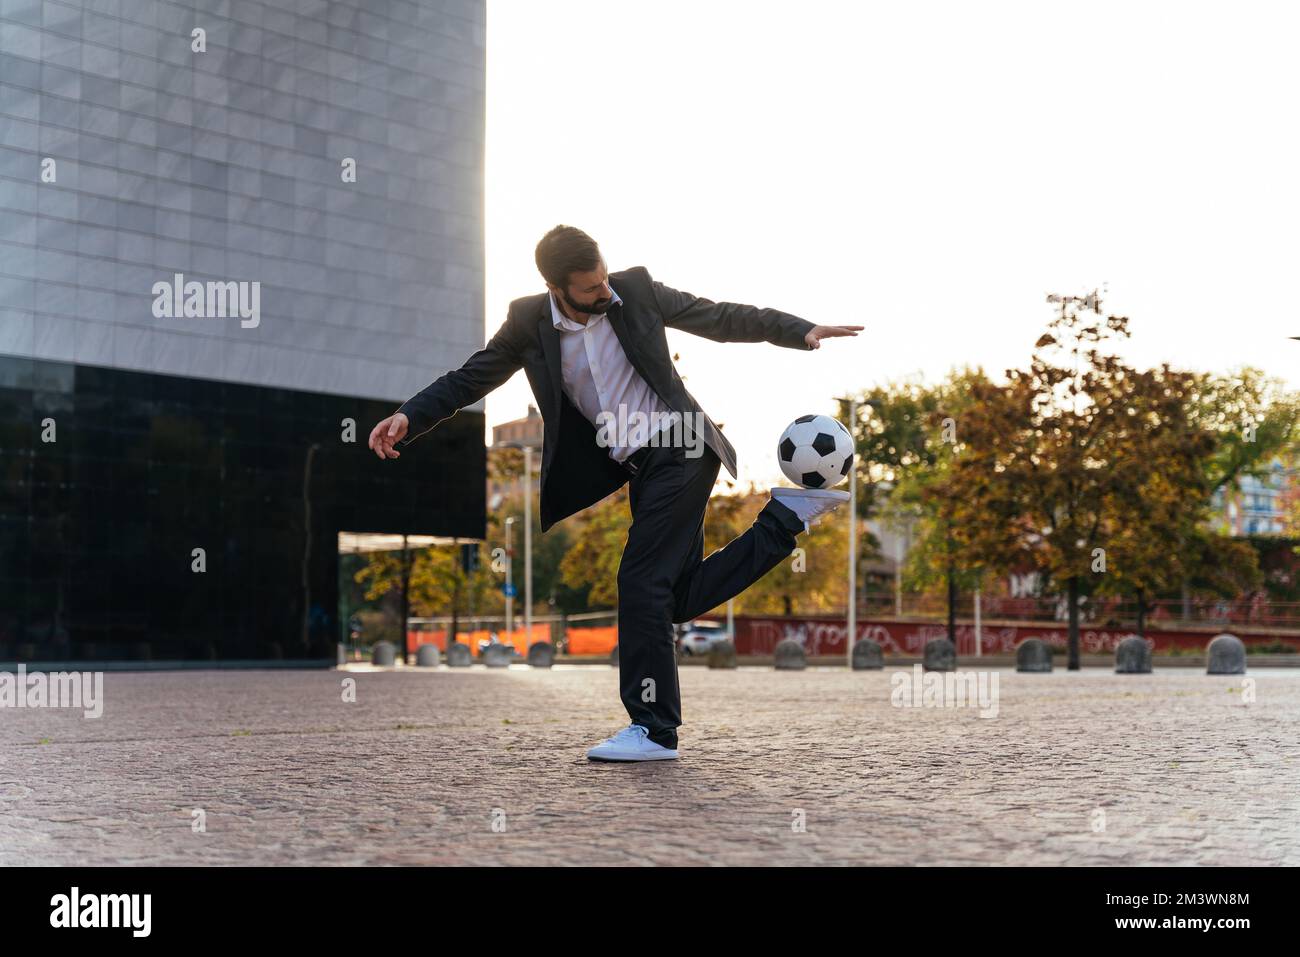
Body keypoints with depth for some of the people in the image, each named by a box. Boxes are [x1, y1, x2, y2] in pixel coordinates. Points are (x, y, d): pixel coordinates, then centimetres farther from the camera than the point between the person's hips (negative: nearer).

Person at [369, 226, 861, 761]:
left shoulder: (636, 290, -4)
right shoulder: (529, 323, 1)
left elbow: (720, 318, 3)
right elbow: (468, 379, 5)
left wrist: (801, 332, -3)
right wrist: (408, 419, -9)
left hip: (679, 452, -5)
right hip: (634, 469, 5)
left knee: (641, 580, -13)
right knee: (682, 598, 5)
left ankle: (653, 728, -4)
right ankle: (786, 517, 19)